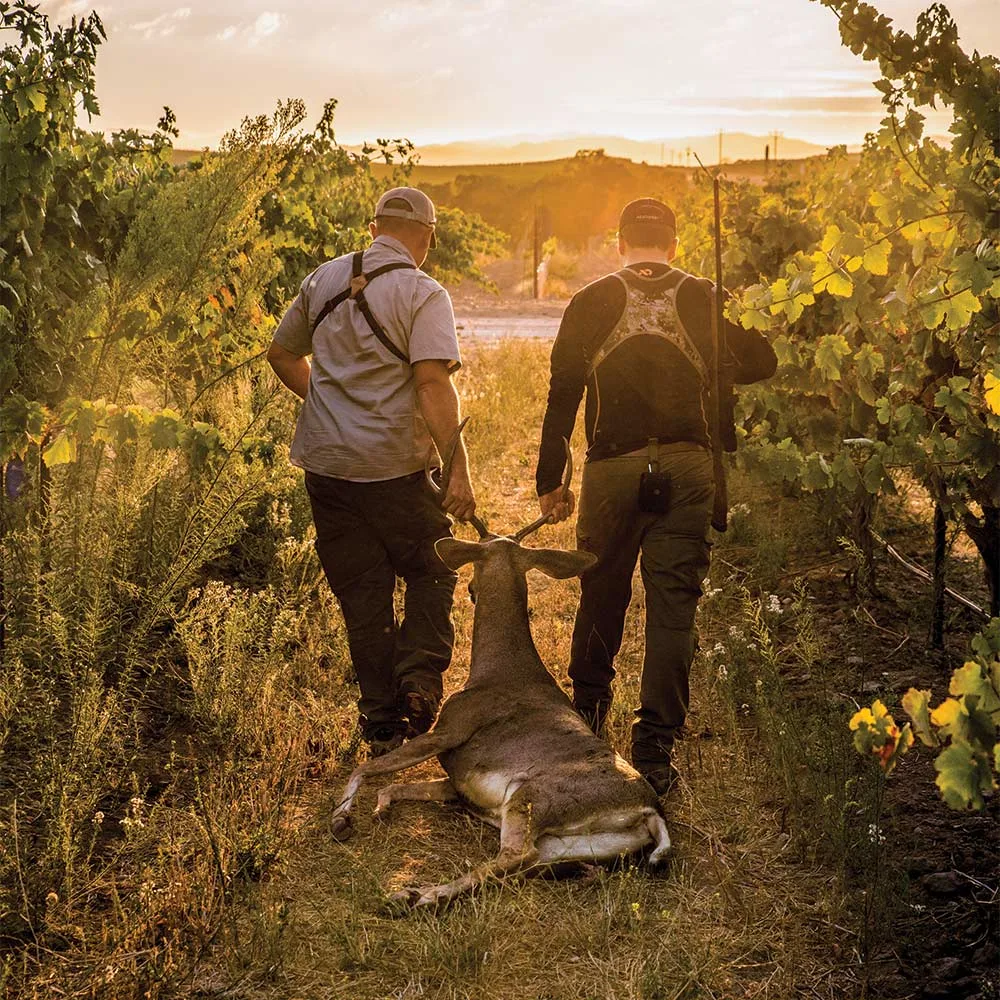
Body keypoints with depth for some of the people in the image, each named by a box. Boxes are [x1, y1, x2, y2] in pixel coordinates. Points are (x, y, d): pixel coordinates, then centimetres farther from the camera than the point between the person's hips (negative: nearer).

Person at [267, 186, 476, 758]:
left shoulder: (324, 280, 9)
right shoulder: (423, 295, -9)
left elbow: (282, 354, 19)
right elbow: (433, 384, -20)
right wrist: (459, 471, -20)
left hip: (326, 463, 5)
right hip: (393, 468, -5)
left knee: (362, 593, 10)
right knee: (431, 572, 15)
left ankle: (382, 725, 14)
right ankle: (421, 674, -5)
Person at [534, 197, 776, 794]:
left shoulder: (591, 303, 3)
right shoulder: (706, 301, 3)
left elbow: (563, 393, 3)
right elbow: (761, 364, 13)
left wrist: (550, 482, 8)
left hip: (613, 467, 1)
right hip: (689, 468, -1)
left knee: (602, 593, 18)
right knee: (674, 603, 2)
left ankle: (587, 714, 36)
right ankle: (655, 749, 1)